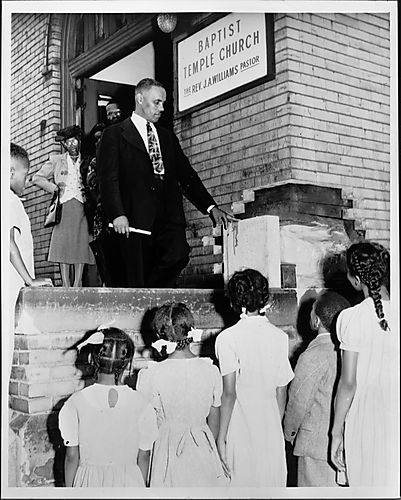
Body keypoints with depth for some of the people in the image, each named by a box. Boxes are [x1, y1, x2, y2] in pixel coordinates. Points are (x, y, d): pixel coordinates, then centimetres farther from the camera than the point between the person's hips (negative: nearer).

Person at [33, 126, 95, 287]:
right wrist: (53, 187, 1)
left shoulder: (87, 161, 13)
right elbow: (37, 178, 16)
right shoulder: (56, 160, 13)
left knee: (81, 245, -5)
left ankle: (77, 285, -2)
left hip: (82, 208, 0)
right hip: (64, 207, 0)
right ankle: (65, 285, -2)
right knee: (63, 245, -6)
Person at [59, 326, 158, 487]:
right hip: (129, 480, 0)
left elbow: (72, 457, -5)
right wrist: (141, 487, 13)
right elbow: (143, 457, -1)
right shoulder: (140, 404, -9)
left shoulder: (76, 403, -11)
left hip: (90, 481, 0)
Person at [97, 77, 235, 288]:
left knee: (179, 255, -19)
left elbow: (187, 175, 20)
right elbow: (108, 179, -3)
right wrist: (117, 214, -17)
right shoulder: (115, 134, 7)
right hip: (135, 219, -4)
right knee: (136, 279, -5)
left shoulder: (168, 137, 24)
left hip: (169, 217, 4)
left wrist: (211, 207, 9)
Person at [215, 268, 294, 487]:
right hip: (272, 428, 4)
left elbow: (229, 393, -14)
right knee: (272, 482, 14)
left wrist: (221, 436, -7)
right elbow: (281, 391, 6)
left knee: (241, 483, 7)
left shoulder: (228, 338, -11)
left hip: (240, 430, -4)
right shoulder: (280, 336, 1)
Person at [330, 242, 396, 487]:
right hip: (394, 410, 3)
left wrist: (337, 432, -1)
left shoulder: (352, 318, -13)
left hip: (365, 414, -3)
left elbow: (348, 383, -10)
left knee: (367, 485, 10)